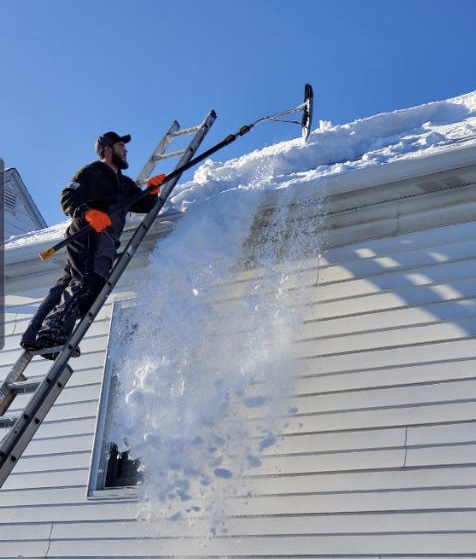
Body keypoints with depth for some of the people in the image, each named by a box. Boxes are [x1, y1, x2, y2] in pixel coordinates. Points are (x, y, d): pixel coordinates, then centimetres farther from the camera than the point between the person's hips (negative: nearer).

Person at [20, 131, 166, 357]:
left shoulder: (124, 183, 33)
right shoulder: (92, 172, 7)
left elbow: (143, 205, 30)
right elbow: (68, 198, -4)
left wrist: (152, 190, 11)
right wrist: (88, 213, -23)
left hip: (106, 241, 8)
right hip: (89, 235, -8)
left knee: (67, 284, -2)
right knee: (91, 282, -27)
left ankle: (34, 336, -8)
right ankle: (54, 330, -39)